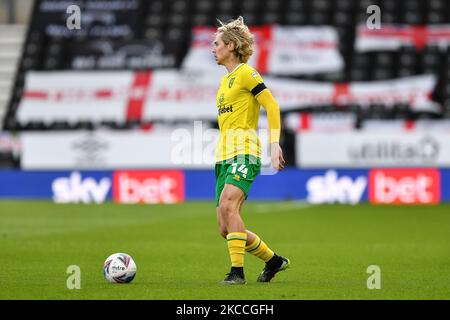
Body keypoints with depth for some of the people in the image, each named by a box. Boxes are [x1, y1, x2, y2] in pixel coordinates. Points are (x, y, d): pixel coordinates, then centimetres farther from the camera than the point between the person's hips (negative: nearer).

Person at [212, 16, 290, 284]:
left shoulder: (246, 73, -4)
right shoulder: (225, 79, 22)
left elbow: (272, 106, -11)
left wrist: (275, 143, -21)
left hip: (244, 150, -9)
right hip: (224, 153, 9)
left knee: (227, 205, -29)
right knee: (225, 229, 3)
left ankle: (237, 271, -29)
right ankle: (273, 260, 21)